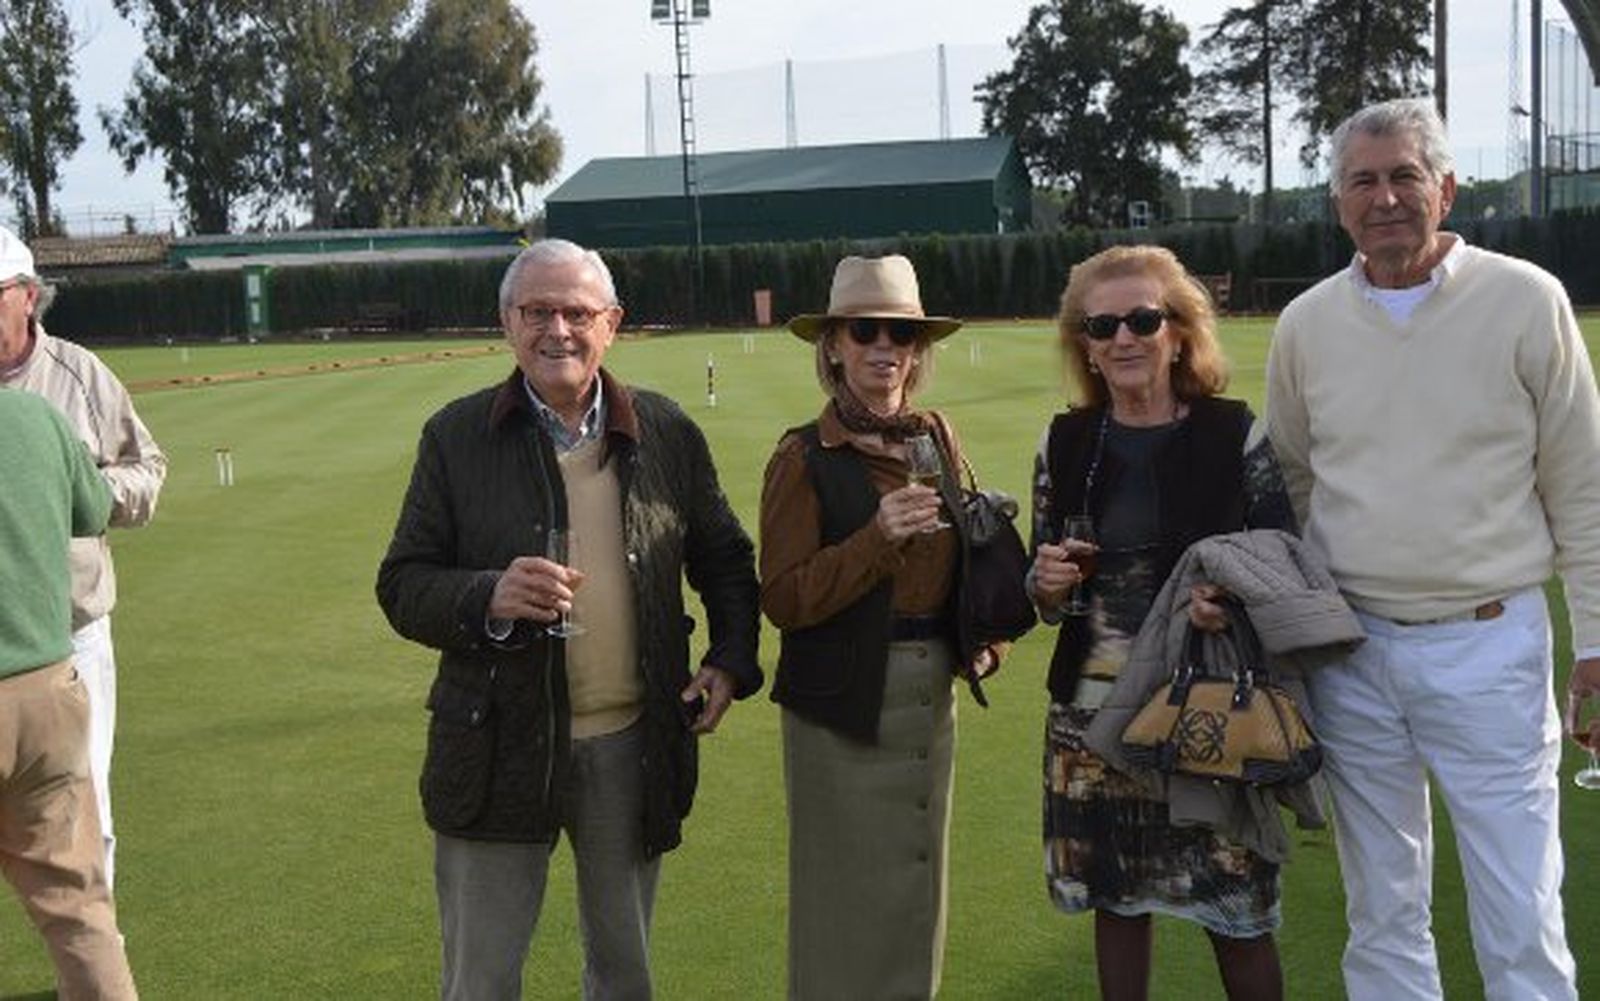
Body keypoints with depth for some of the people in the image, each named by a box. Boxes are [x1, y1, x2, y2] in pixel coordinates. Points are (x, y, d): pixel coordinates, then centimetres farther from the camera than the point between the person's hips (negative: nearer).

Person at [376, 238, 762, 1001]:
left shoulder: (667, 431, 2)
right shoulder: (457, 437, -4)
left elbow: (725, 560, 12)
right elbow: (401, 586, -4)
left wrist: (732, 659, -3)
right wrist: (489, 599, -23)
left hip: (633, 747, 2)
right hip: (499, 749, -2)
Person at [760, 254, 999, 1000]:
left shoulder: (937, 438, 5)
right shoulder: (805, 457, -11)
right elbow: (784, 600, -14)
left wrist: (982, 639, 3)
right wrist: (877, 536, -24)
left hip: (932, 693, 5)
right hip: (844, 705, -5)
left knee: (917, 888, 17)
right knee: (852, 898, 4)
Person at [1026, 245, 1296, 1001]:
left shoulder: (1236, 436, -6)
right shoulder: (1065, 444, 3)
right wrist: (1047, 585, -10)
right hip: (1093, 710, 3)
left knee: (1236, 917, 3)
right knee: (1116, 903, 14)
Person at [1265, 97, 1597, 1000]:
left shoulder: (1527, 301, -5)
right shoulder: (1307, 324, 3)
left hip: (1489, 645, -3)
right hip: (1350, 648, 3)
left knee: (1522, 923, 2)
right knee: (1383, 915, 15)